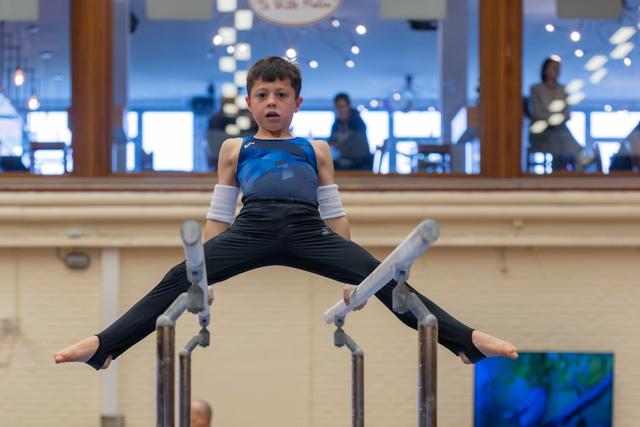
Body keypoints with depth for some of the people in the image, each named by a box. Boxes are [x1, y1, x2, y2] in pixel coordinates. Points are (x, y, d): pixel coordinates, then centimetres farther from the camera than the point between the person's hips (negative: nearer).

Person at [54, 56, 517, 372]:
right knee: (181, 277, -25)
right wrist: (207, 272, 11)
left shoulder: (316, 150, 26)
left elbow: (334, 213, 21)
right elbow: (219, 214, 21)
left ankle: (466, 339, -29)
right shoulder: (235, 149, 25)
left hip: (308, 230, 0)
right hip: (252, 227, 0)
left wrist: (350, 271, 11)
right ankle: (104, 346, -36)